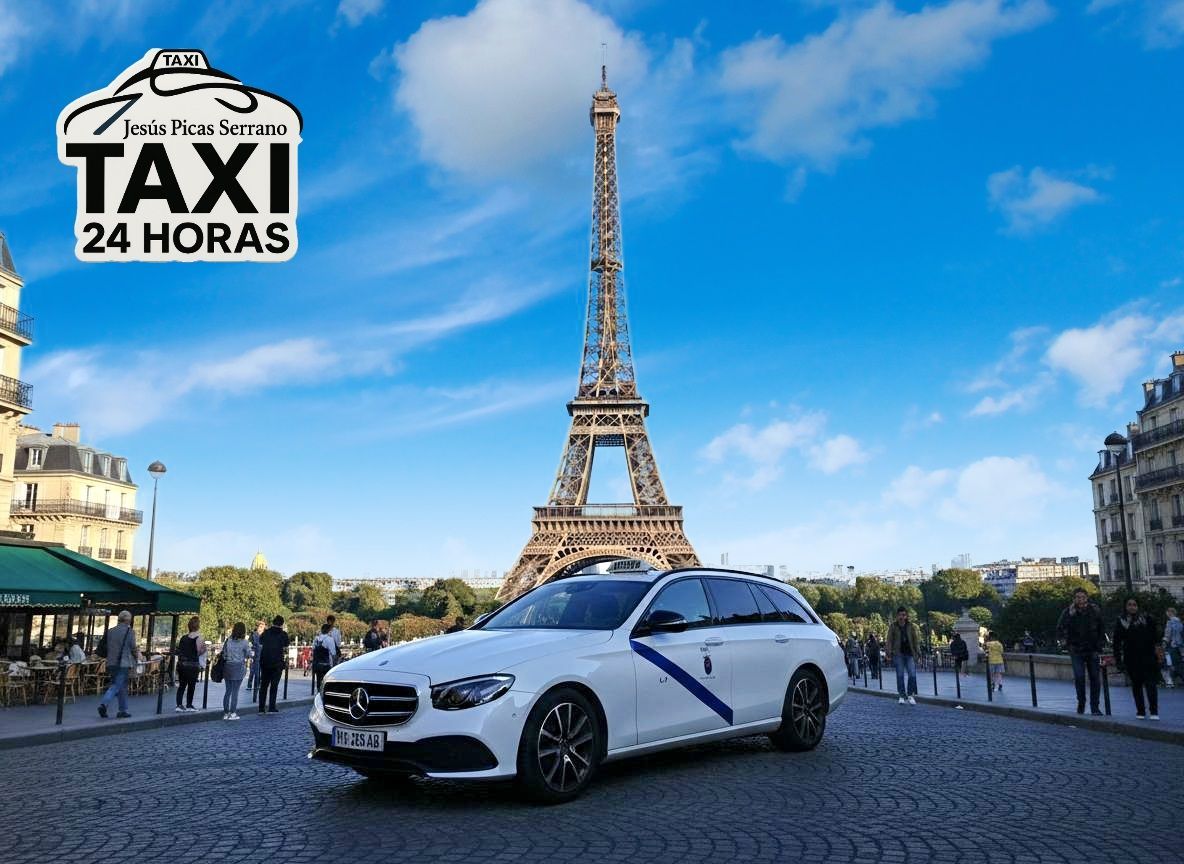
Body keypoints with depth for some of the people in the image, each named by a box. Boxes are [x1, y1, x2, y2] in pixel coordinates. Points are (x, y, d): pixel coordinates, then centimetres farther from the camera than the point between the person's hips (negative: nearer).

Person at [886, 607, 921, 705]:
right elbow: (890, 641, 1)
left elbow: (916, 640, 8)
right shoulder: (892, 626, 1)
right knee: (900, 675, 1)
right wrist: (889, 655, -4)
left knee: (912, 675, -6)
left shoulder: (911, 626, 5)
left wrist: (918, 652, 1)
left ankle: (910, 694, 10)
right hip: (898, 654, -1)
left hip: (910, 654, 1)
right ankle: (902, 695, 11)